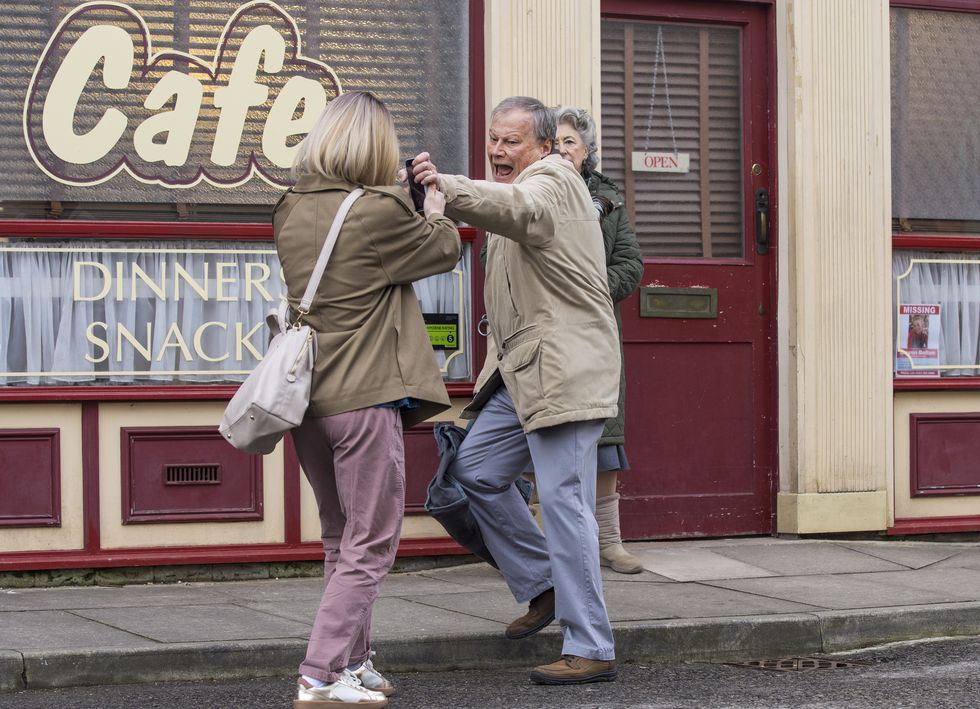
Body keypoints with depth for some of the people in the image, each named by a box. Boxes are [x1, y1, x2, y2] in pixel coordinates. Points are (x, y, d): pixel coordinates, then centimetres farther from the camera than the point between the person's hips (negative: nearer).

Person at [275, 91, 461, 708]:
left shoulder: (292, 212, 6)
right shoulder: (381, 212, -13)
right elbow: (445, 250, 3)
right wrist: (436, 213, 23)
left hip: (307, 399, 7)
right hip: (365, 398, -7)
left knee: (342, 540, 19)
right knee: (369, 546, -1)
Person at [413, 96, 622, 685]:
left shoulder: (553, 179, -9)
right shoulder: (525, 188, 23)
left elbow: (517, 208, -33)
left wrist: (447, 187, -51)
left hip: (565, 370, -10)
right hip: (524, 371, 10)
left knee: (563, 502, -11)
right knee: (476, 470, 12)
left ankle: (592, 650, -7)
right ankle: (543, 585, 24)